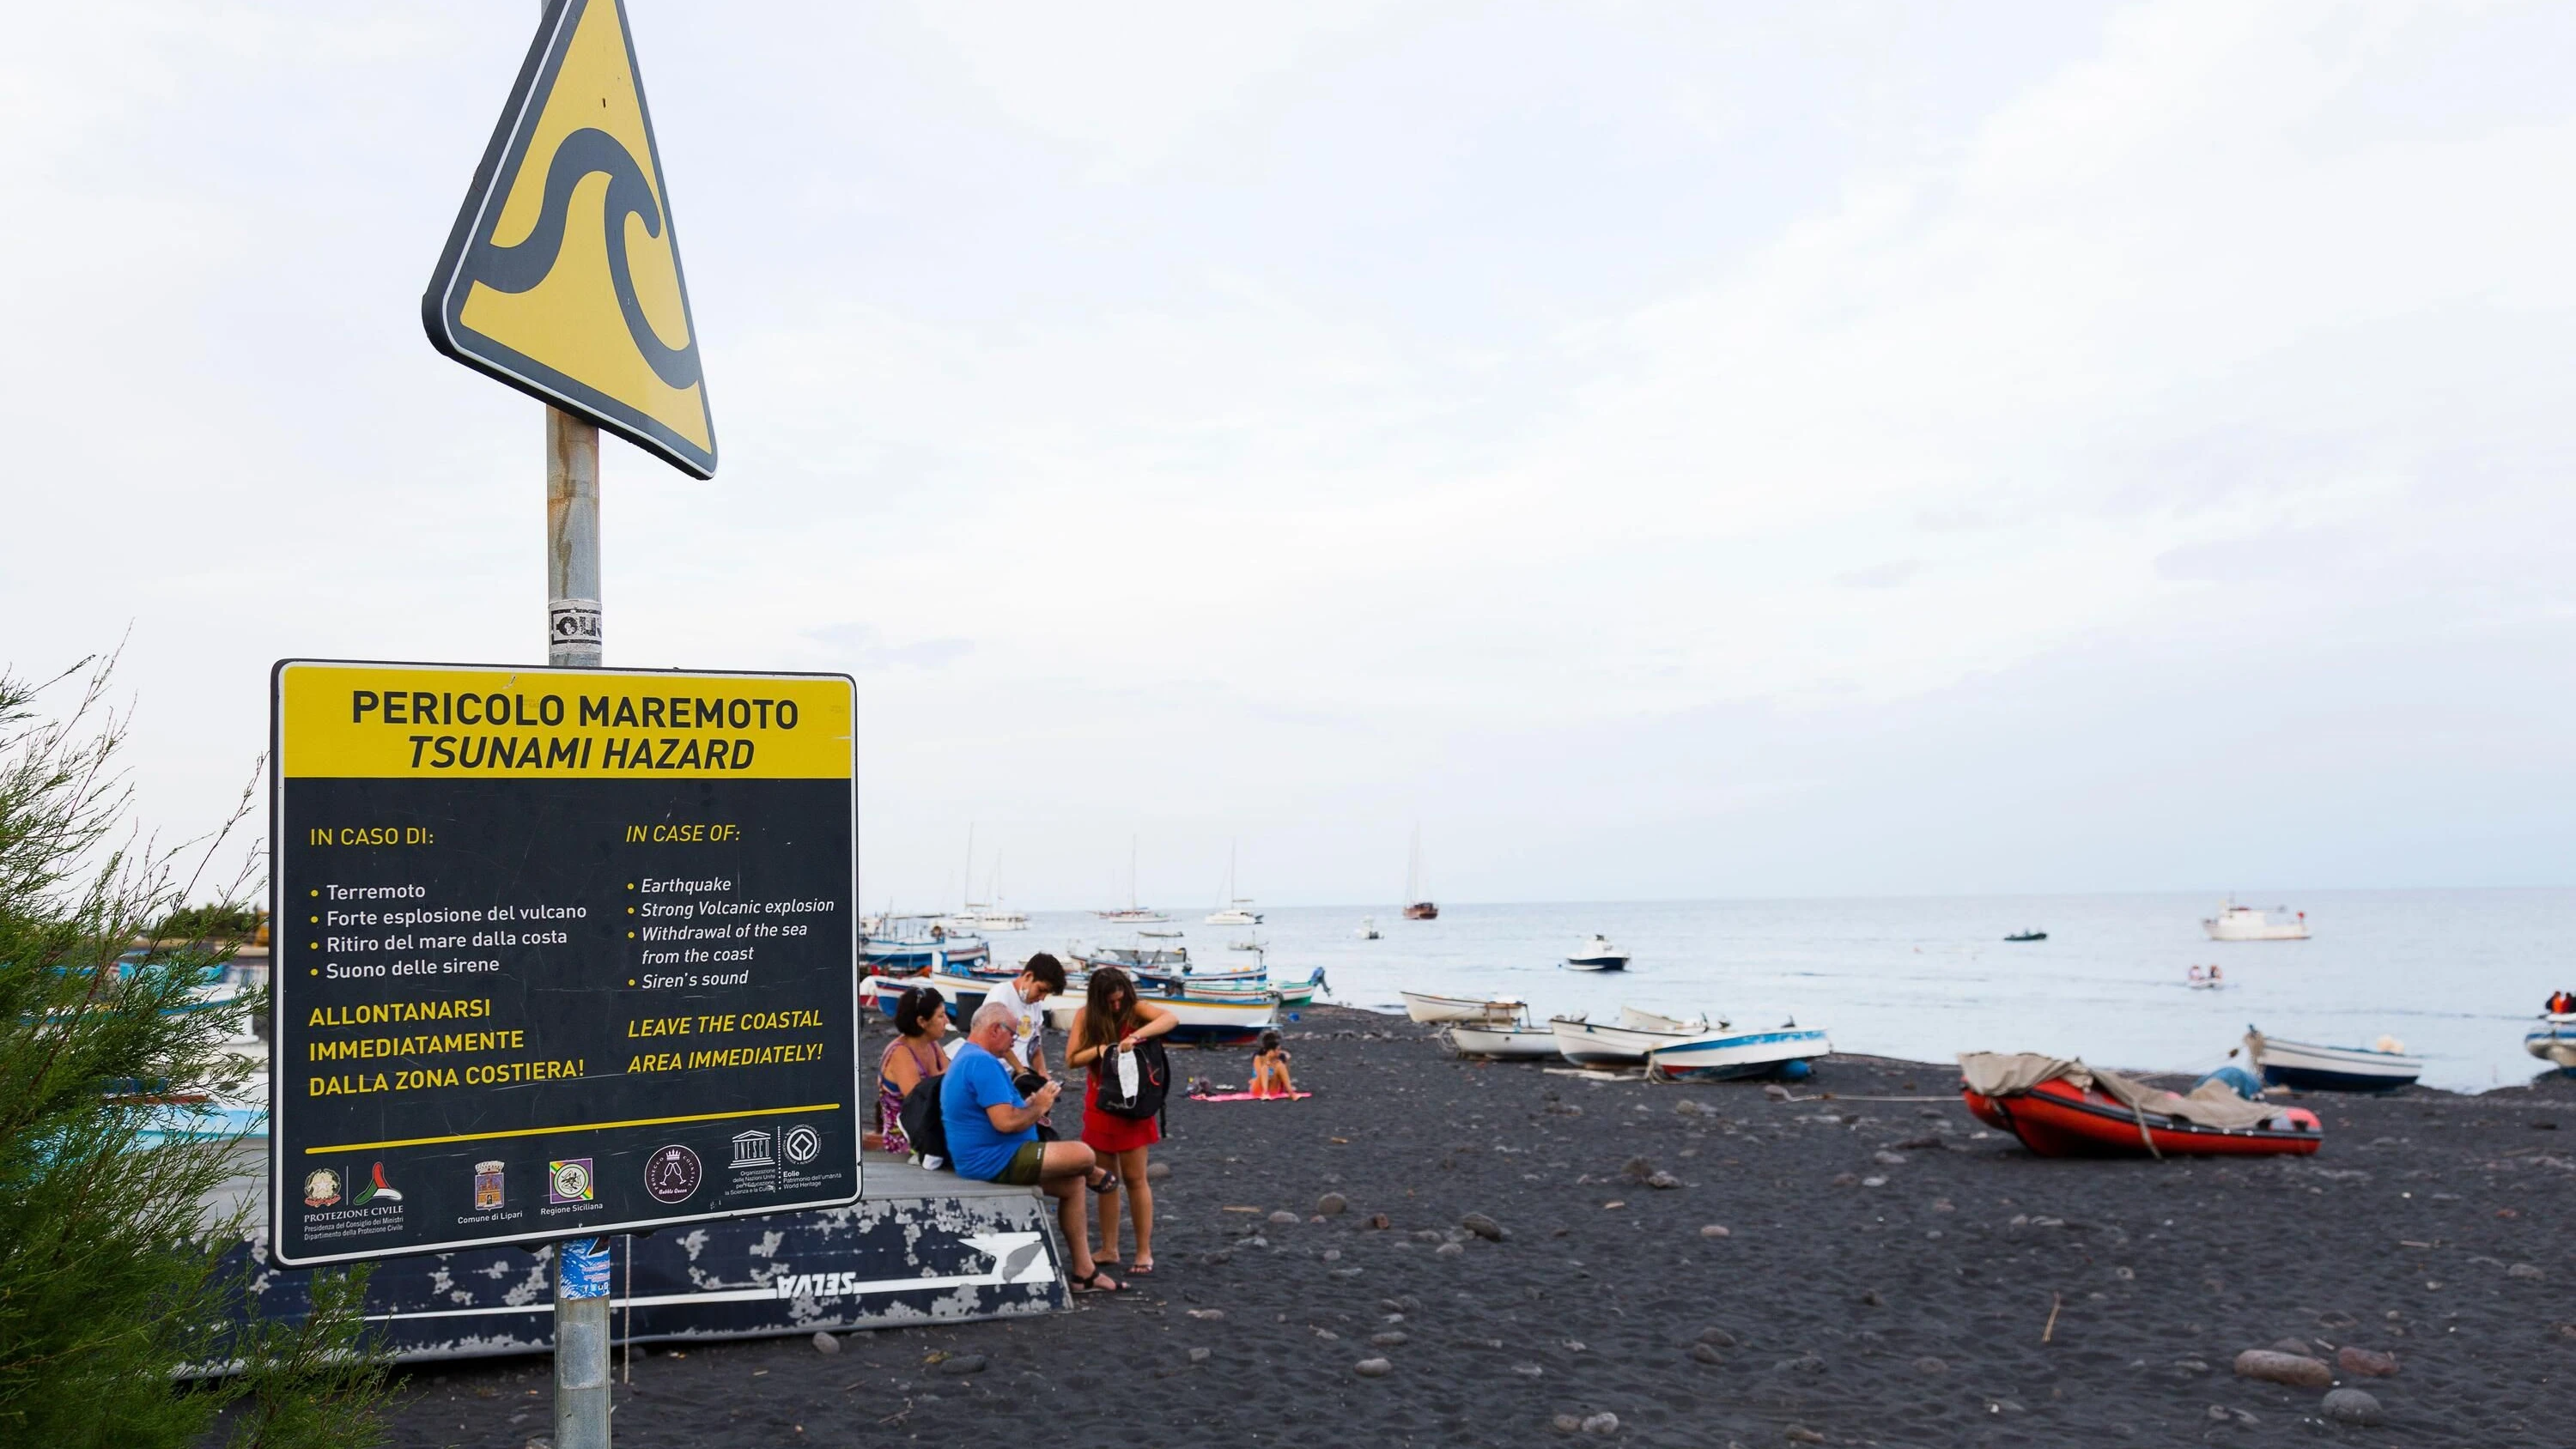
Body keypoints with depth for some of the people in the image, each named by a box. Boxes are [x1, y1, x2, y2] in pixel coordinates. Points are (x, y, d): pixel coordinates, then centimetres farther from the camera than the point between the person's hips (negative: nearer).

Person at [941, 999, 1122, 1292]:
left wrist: (1029, 1105, 11)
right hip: (995, 1161, -12)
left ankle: (1084, 1271, 14)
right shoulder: (983, 1062, -20)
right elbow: (1005, 1122, -27)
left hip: (981, 1160, 12)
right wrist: (1037, 1108, -8)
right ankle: (1096, 1176, 25)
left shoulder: (965, 1058, 17)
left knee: (1073, 1183, 12)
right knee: (1084, 1156, -13)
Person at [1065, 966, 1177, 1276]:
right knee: (1105, 1181, 9)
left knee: (1134, 1179, -2)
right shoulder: (1085, 1016, 1)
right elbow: (1072, 1059, -4)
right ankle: (1109, 1250, 16)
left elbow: (1172, 1019, -25)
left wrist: (1136, 1036, -36)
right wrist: (1101, 1049, -20)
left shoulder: (1134, 1009, -8)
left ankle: (1145, 1252, 4)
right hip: (1099, 1105, 3)